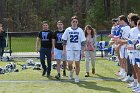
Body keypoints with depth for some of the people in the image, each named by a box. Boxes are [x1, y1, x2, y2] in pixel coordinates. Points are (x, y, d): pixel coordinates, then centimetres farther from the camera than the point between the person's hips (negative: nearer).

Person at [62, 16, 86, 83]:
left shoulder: (80, 30, 2)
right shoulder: (68, 30, 3)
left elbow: (83, 41, 2)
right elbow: (64, 40, 6)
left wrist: (82, 51, -3)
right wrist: (64, 49, 0)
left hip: (78, 49, 0)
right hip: (70, 49, 0)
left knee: (77, 64, 2)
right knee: (69, 64, -7)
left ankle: (77, 77, 14)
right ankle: (71, 71, 24)